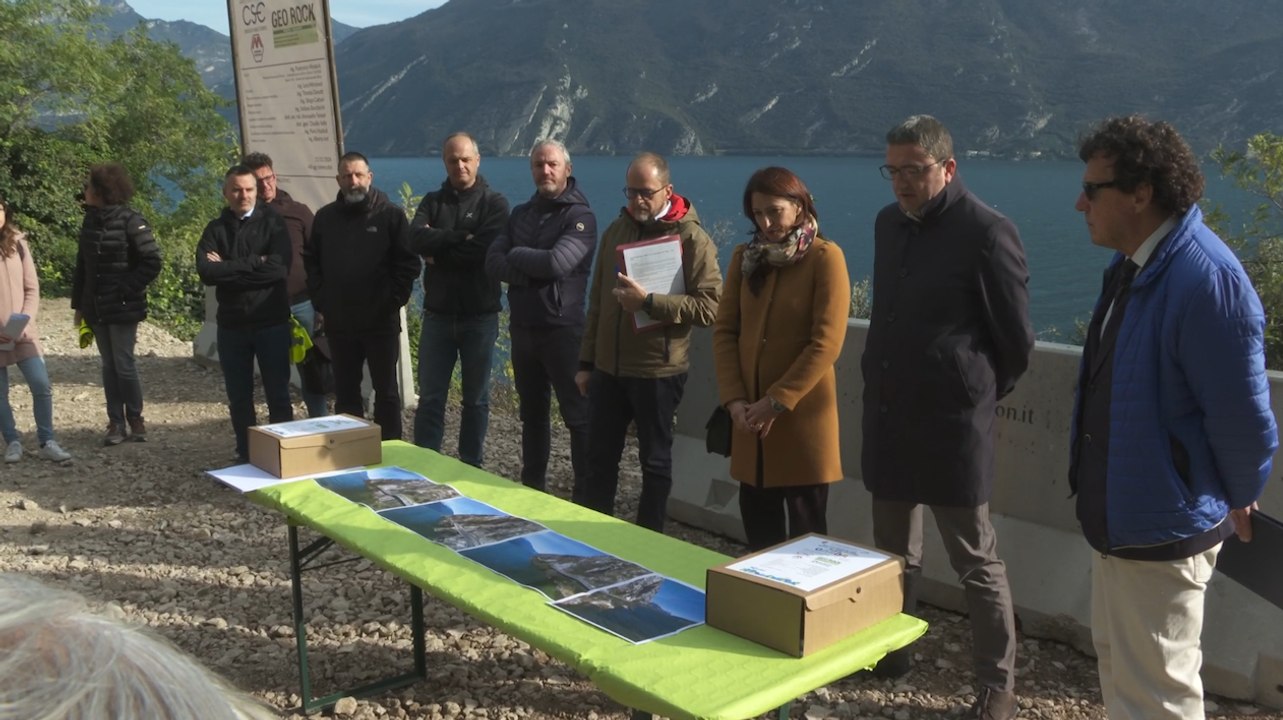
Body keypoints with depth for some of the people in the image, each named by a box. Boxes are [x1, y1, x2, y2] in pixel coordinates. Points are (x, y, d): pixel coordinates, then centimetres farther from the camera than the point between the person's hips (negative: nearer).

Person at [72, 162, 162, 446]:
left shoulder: (131, 221, -11)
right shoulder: (90, 221, 8)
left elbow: (152, 262, -12)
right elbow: (82, 265, 12)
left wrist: (127, 289, -15)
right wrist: (78, 305, 12)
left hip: (124, 307, -6)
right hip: (96, 307, 6)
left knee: (124, 364, -2)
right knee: (109, 365, 9)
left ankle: (135, 419, 14)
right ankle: (116, 422, 15)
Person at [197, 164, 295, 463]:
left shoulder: (273, 223, 0)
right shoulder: (215, 229, 6)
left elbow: (279, 267, -16)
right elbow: (206, 272, -11)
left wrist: (228, 268, -11)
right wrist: (255, 264, -15)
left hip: (272, 322, -2)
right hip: (231, 324, 2)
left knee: (278, 394, 5)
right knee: (239, 397, 11)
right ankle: (245, 455, 23)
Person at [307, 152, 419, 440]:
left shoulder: (391, 214, -3)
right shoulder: (325, 217, 7)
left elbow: (407, 264, -4)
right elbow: (312, 263, 13)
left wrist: (393, 302, -10)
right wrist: (320, 305, 4)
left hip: (381, 322, -3)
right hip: (338, 323, 3)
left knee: (386, 390, 7)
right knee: (345, 392, 11)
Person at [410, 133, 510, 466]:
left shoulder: (494, 203, -2)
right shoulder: (432, 201, 8)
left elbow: (482, 251, -18)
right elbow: (416, 239, -11)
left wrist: (437, 250, -8)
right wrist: (460, 237, -16)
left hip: (480, 316, -2)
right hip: (437, 314, 2)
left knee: (476, 398, 9)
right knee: (430, 397, 4)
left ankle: (471, 468, 20)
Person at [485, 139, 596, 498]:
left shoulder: (579, 216, -8)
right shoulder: (521, 214, 12)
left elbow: (556, 263, -23)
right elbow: (493, 262, 1)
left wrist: (516, 255, -7)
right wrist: (533, 271, -15)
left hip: (563, 329, -6)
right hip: (522, 328, 7)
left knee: (577, 416, 0)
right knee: (532, 414, 16)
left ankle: (586, 496, 8)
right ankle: (531, 488, 28)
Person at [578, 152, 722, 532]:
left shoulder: (691, 238, -9)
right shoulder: (616, 230, 10)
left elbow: (709, 306, -18)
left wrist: (649, 301, -25)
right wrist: (586, 362, 13)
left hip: (658, 372, -5)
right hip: (608, 369, 6)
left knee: (655, 461, 8)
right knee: (600, 458, 13)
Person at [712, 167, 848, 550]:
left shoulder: (825, 257, -7)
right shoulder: (744, 257, 10)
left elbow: (826, 343, -14)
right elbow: (725, 331, 6)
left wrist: (776, 402, -16)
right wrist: (733, 399, -6)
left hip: (802, 415, -5)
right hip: (750, 416, 5)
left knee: (805, 530, 3)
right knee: (757, 525, 11)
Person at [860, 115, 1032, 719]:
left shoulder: (987, 233, -12)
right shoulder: (889, 222, 10)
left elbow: (1016, 342, -6)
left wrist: (974, 398, 5)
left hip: (951, 426, -7)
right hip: (887, 418, 7)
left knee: (976, 562, 3)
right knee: (893, 553, 19)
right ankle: (891, 652, 35)